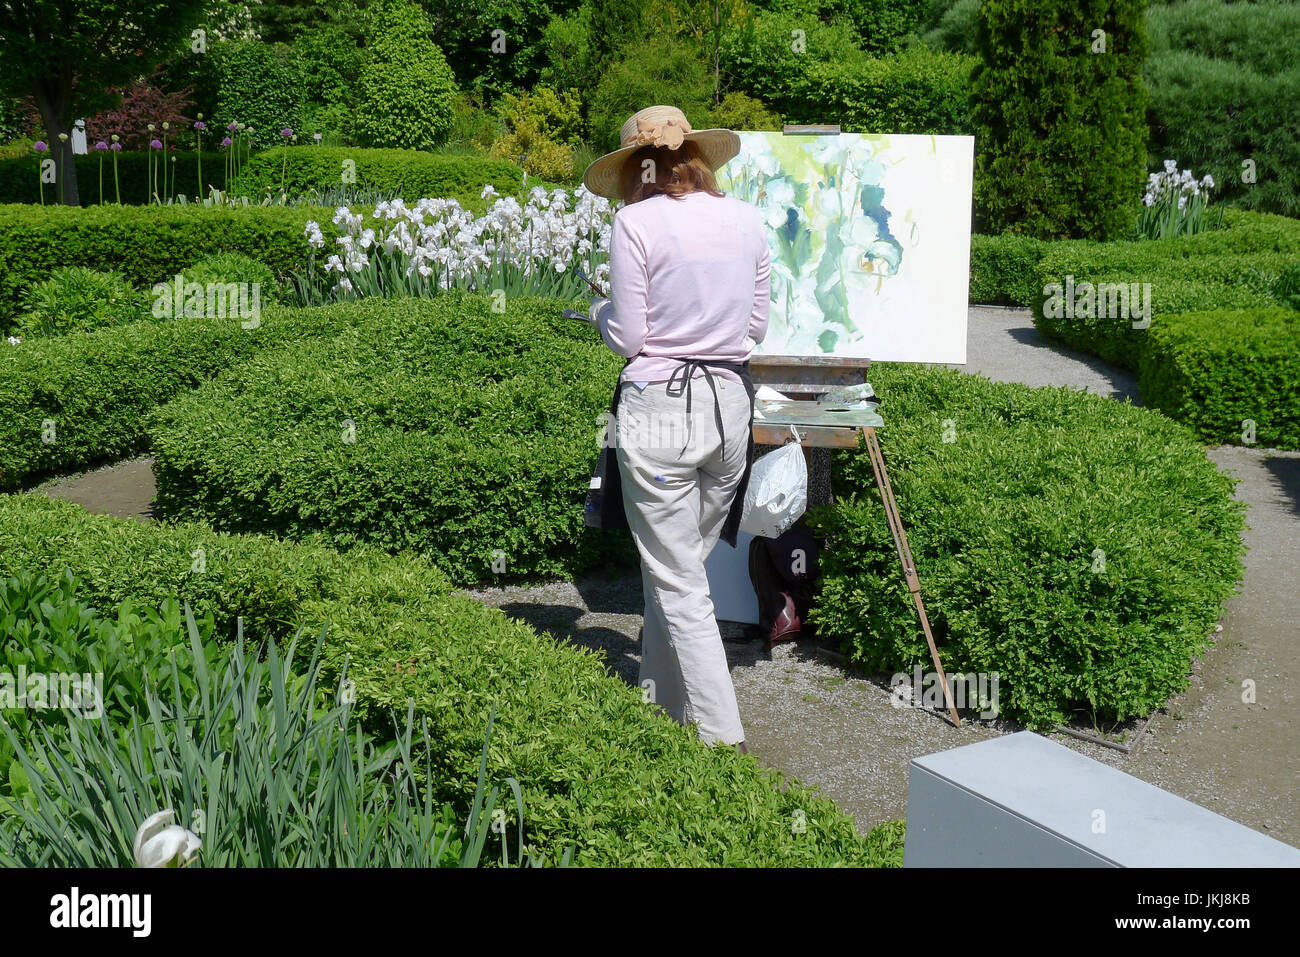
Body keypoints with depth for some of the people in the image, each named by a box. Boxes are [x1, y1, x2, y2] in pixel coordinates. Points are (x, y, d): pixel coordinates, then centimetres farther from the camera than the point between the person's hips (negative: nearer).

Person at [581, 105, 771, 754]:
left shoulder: (636, 222, -9)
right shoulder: (745, 219, 7)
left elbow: (626, 338, -7)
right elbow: (757, 326, 13)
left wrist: (600, 311, 14)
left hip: (660, 408, -6)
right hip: (731, 404, 6)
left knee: (677, 583, 3)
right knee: (682, 565, 19)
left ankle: (722, 739, 6)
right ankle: (662, 704, 30)